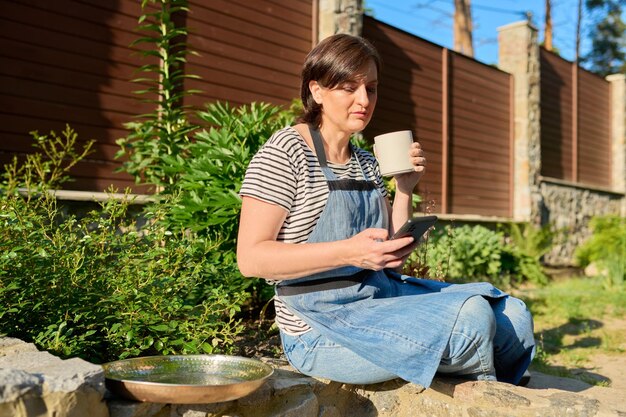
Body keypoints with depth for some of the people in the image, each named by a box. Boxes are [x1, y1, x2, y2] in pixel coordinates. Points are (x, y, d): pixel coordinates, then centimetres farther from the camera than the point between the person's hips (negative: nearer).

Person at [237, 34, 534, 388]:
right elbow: (251, 258, -17)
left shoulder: (367, 163, 13)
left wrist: (405, 190, -1)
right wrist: (348, 252, -27)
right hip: (324, 325, -7)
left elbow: (392, 253, 14)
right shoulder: (285, 152, -10)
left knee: (513, 316, -3)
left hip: (383, 294, 8)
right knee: (471, 317, -23)